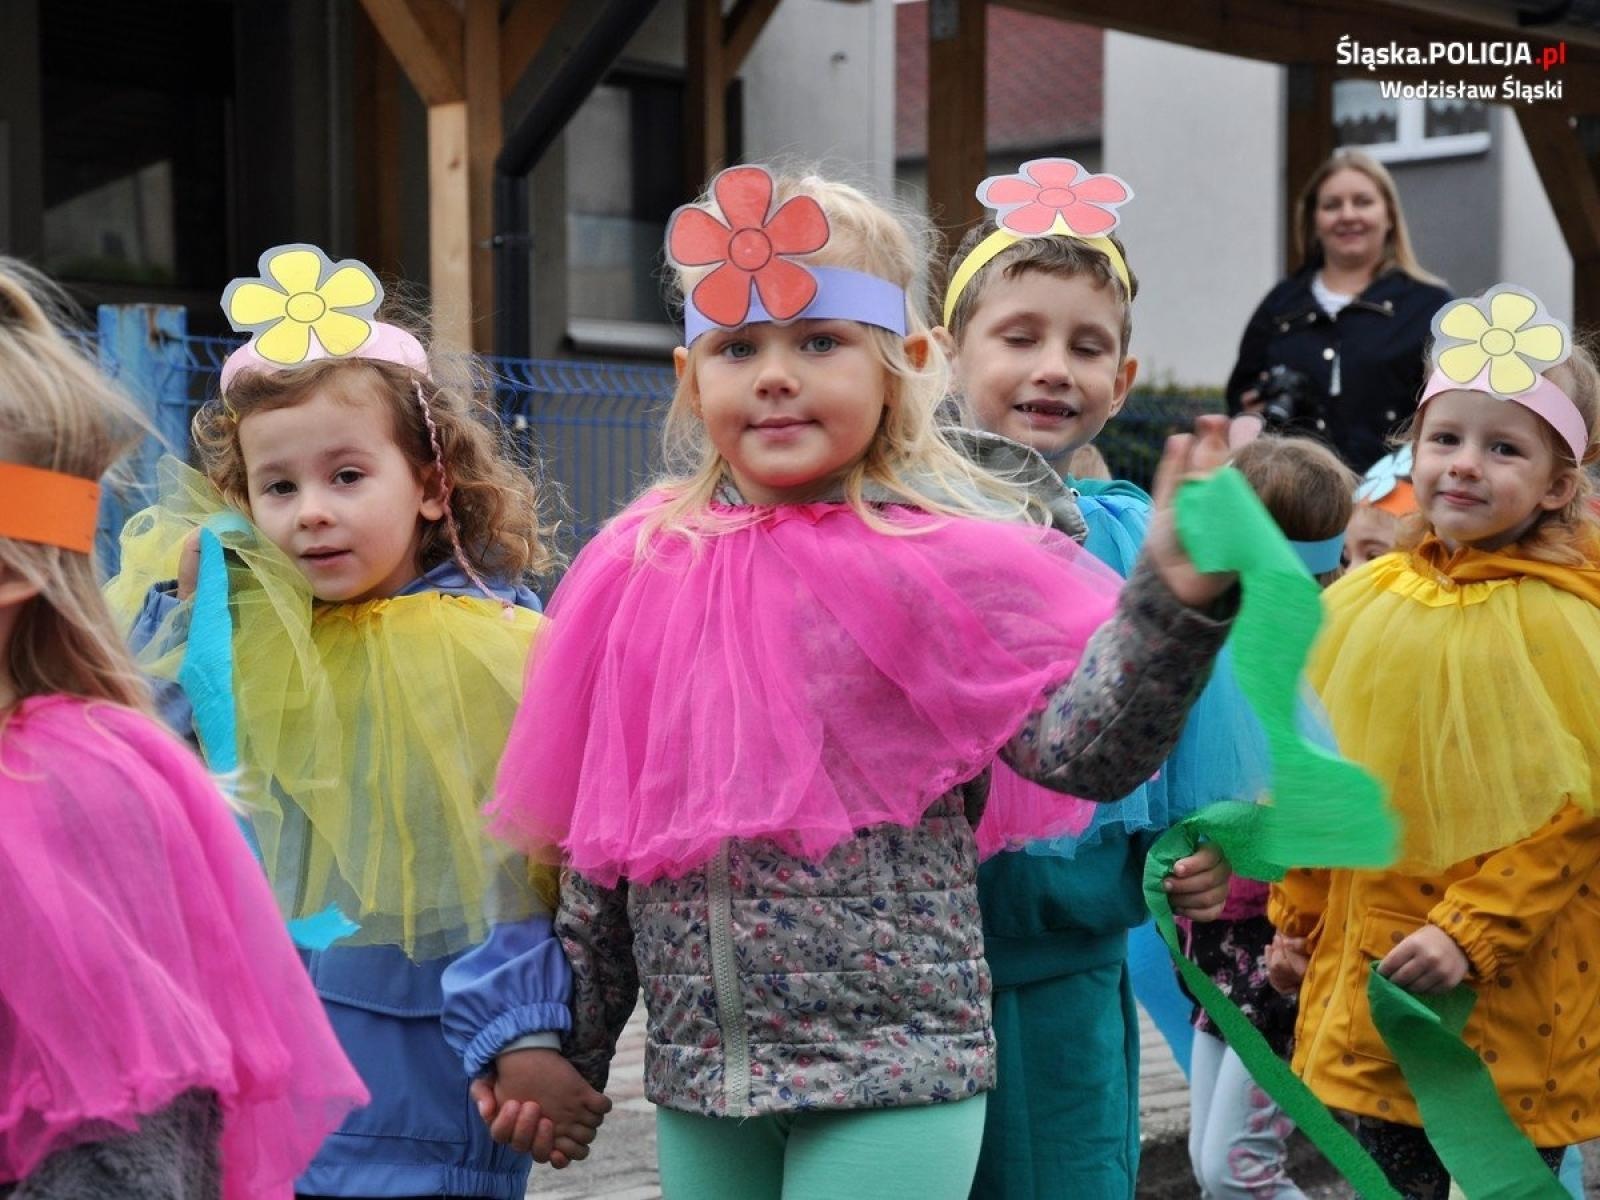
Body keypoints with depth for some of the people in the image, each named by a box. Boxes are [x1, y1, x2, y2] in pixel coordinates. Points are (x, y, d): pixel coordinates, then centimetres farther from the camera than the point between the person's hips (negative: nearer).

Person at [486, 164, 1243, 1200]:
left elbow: (1083, 748, -16)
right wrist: (572, 1046, 14)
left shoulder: (948, 560, -8)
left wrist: (1174, 596, -31)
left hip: (893, 1070, -4)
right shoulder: (640, 574, 3)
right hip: (695, 1077, 4)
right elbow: (598, 838, 10)